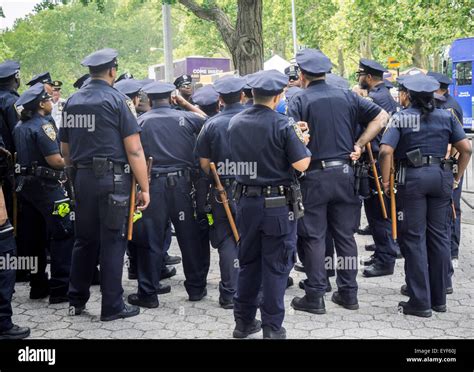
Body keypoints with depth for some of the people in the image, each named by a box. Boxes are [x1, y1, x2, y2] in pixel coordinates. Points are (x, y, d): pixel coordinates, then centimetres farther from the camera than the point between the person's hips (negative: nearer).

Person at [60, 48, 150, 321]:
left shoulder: (72, 101, 10)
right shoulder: (117, 99, -7)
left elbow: (65, 149, 15)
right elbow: (134, 149, -13)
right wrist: (144, 188, -10)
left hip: (83, 178, 6)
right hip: (113, 178, -6)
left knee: (84, 239, 15)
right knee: (112, 241, 2)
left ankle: (77, 300, 24)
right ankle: (112, 306, 9)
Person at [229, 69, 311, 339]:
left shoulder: (235, 123, 3)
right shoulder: (282, 125, -15)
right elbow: (301, 164, -16)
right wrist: (301, 142, 4)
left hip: (247, 201, 5)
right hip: (278, 204, -5)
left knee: (248, 262, 16)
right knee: (276, 266, 4)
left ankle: (244, 321, 24)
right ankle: (272, 327, 11)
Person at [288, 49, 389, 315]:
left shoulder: (300, 101, -6)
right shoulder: (347, 96, 7)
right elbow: (382, 117, 5)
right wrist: (359, 145, 3)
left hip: (314, 176, -4)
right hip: (344, 173, 4)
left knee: (314, 237, 5)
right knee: (345, 235, 13)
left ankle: (315, 297, 10)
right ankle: (349, 293, 21)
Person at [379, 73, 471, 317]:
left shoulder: (400, 118, -2)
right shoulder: (446, 116, 10)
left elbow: (386, 151, -15)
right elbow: (466, 148, 5)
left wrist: (386, 180, -5)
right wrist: (457, 177, 13)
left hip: (412, 177, -4)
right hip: (442, 177, 4)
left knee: (414, 238, 3)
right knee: (439, 236, 11)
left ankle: (420, 302, 6)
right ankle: (439, 299, 21)